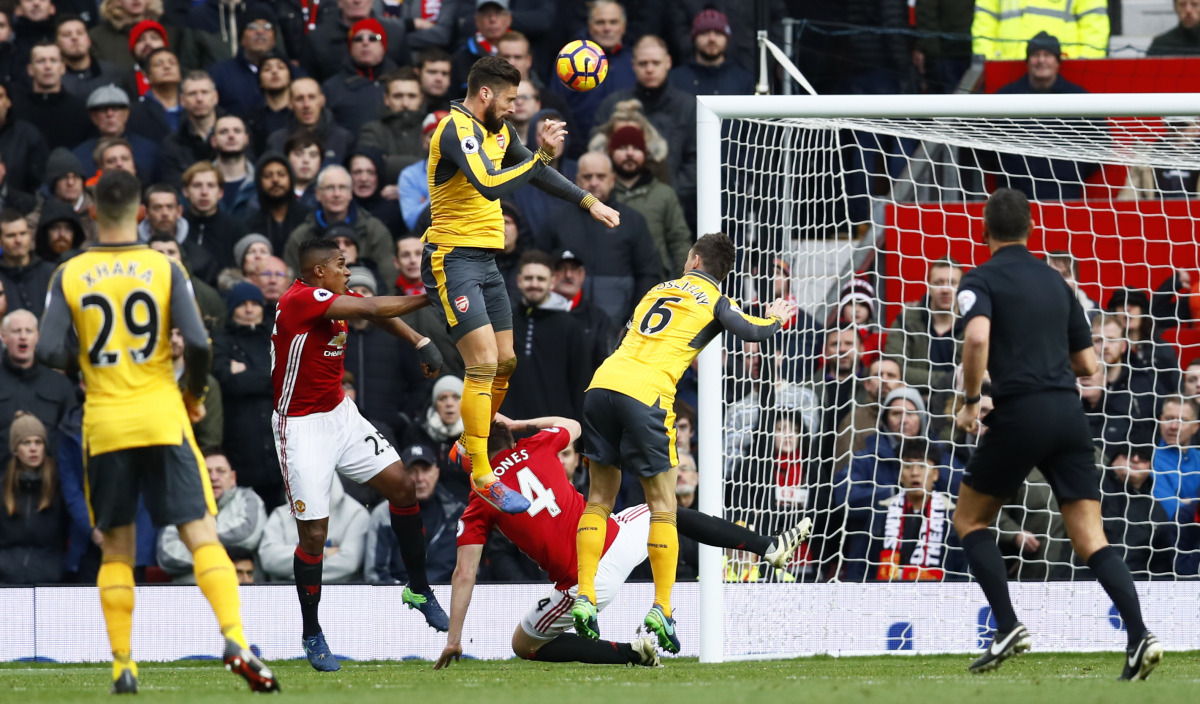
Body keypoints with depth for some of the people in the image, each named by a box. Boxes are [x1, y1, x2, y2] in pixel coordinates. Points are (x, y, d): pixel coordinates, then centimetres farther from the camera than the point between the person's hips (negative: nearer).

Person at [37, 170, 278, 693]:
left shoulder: (69, 276, 0)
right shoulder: (165, 269, -2)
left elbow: (50, 353, -5)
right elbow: (198, 343, -10)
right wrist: (194, 395, 9)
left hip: (104, 427, 1)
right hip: (163, 421, -1)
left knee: (116, 549, 12)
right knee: (201, 534, -4)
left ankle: (122, 666, 6)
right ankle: (235, 639, -23)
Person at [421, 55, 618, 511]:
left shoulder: (496, 131, 12)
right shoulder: (457, 130, -17)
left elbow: (537, 174, 26)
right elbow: (490, 185, -32)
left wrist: (590, 203, 22)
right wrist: (541, 155, -27)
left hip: (485, 261, 10)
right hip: (453, 260, -10)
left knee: (504, 362, 10)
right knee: (484, 363, -16)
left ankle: (471, 451, 25)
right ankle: (481, 478, -12)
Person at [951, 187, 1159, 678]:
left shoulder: (982, 279, 1)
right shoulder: (1056, 282, 18)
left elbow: (977, 337, -20)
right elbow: (1087, 364, 20)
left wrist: (970, 401, -8)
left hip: (1020, 415, -5)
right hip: (1069, 414, 5)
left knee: (970, 520, 15)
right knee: (1090, 537, 0)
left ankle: (1008, 628, 2)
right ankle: (1139, 635, -19)